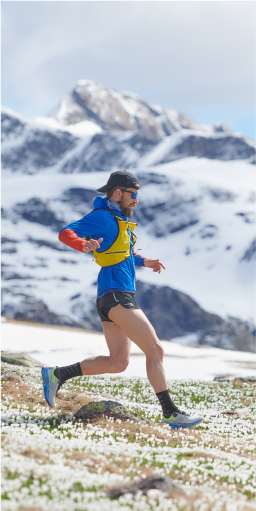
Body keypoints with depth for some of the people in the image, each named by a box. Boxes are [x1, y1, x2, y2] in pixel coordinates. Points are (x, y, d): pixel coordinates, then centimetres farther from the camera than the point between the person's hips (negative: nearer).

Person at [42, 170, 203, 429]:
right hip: (116, 294, -10)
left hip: (112, 299, 10)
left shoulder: (119, 220, 22)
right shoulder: (102, 217, -8)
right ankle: (170, 413, -8)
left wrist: (144, 262, 27)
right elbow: (65, 233, -19)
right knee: (155, 349, -10)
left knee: (117, 362, 11)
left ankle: (57, 374, 12)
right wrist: (84, 245, -38)